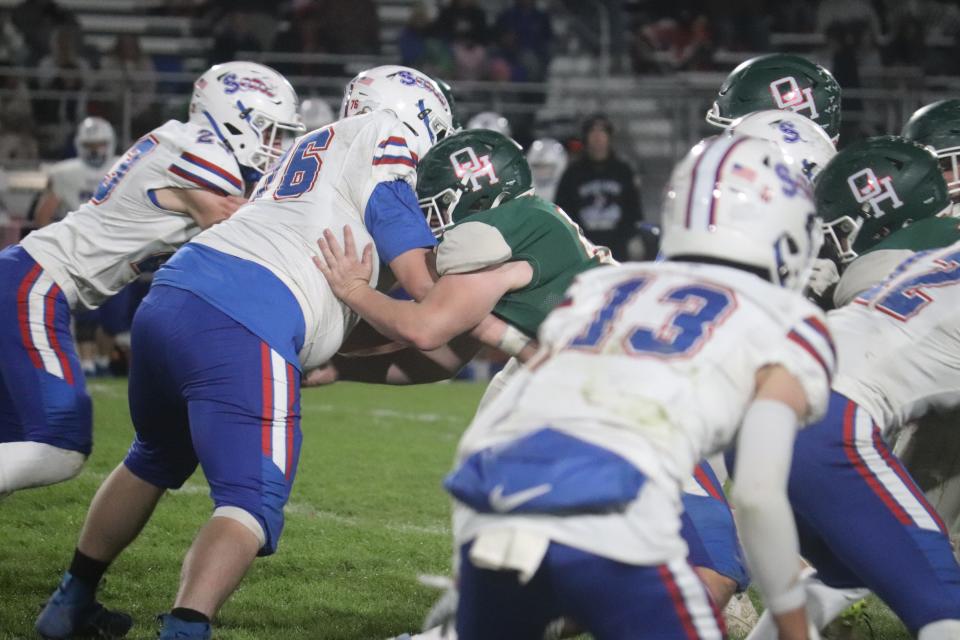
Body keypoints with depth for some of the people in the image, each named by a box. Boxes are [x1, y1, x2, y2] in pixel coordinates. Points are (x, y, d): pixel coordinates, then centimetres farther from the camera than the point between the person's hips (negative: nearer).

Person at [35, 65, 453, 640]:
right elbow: (420, 281, -1)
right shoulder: (383, 139, 6)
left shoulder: (308, 149, 30)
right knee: (252, 502, -9)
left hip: (170, 295, 9)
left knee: (156, 459, 30)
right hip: (246, 325, -9)